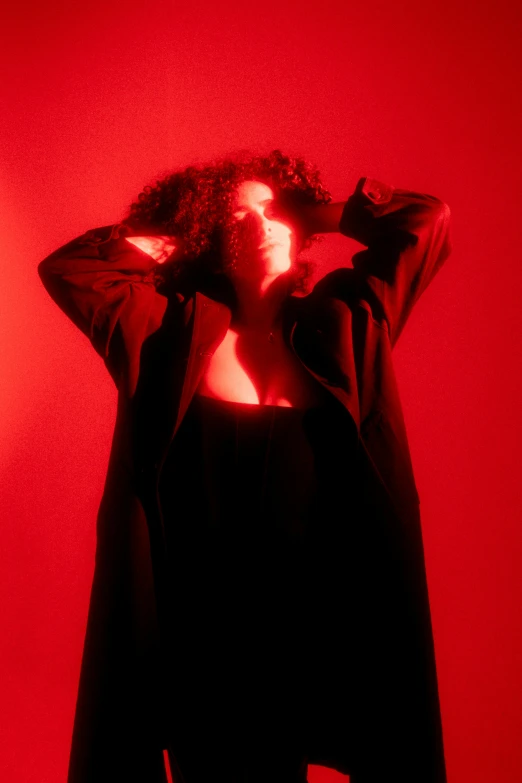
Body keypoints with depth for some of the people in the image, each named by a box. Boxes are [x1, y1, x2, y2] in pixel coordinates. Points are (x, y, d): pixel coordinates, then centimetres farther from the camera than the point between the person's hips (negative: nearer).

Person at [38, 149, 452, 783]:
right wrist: (161, 240, 2)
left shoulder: (340, 326, 2)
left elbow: (427, 220, 3)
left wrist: (315, 216, 7)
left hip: (302, 624, 1)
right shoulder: (173, 333, 0)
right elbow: (64, 268, -1)